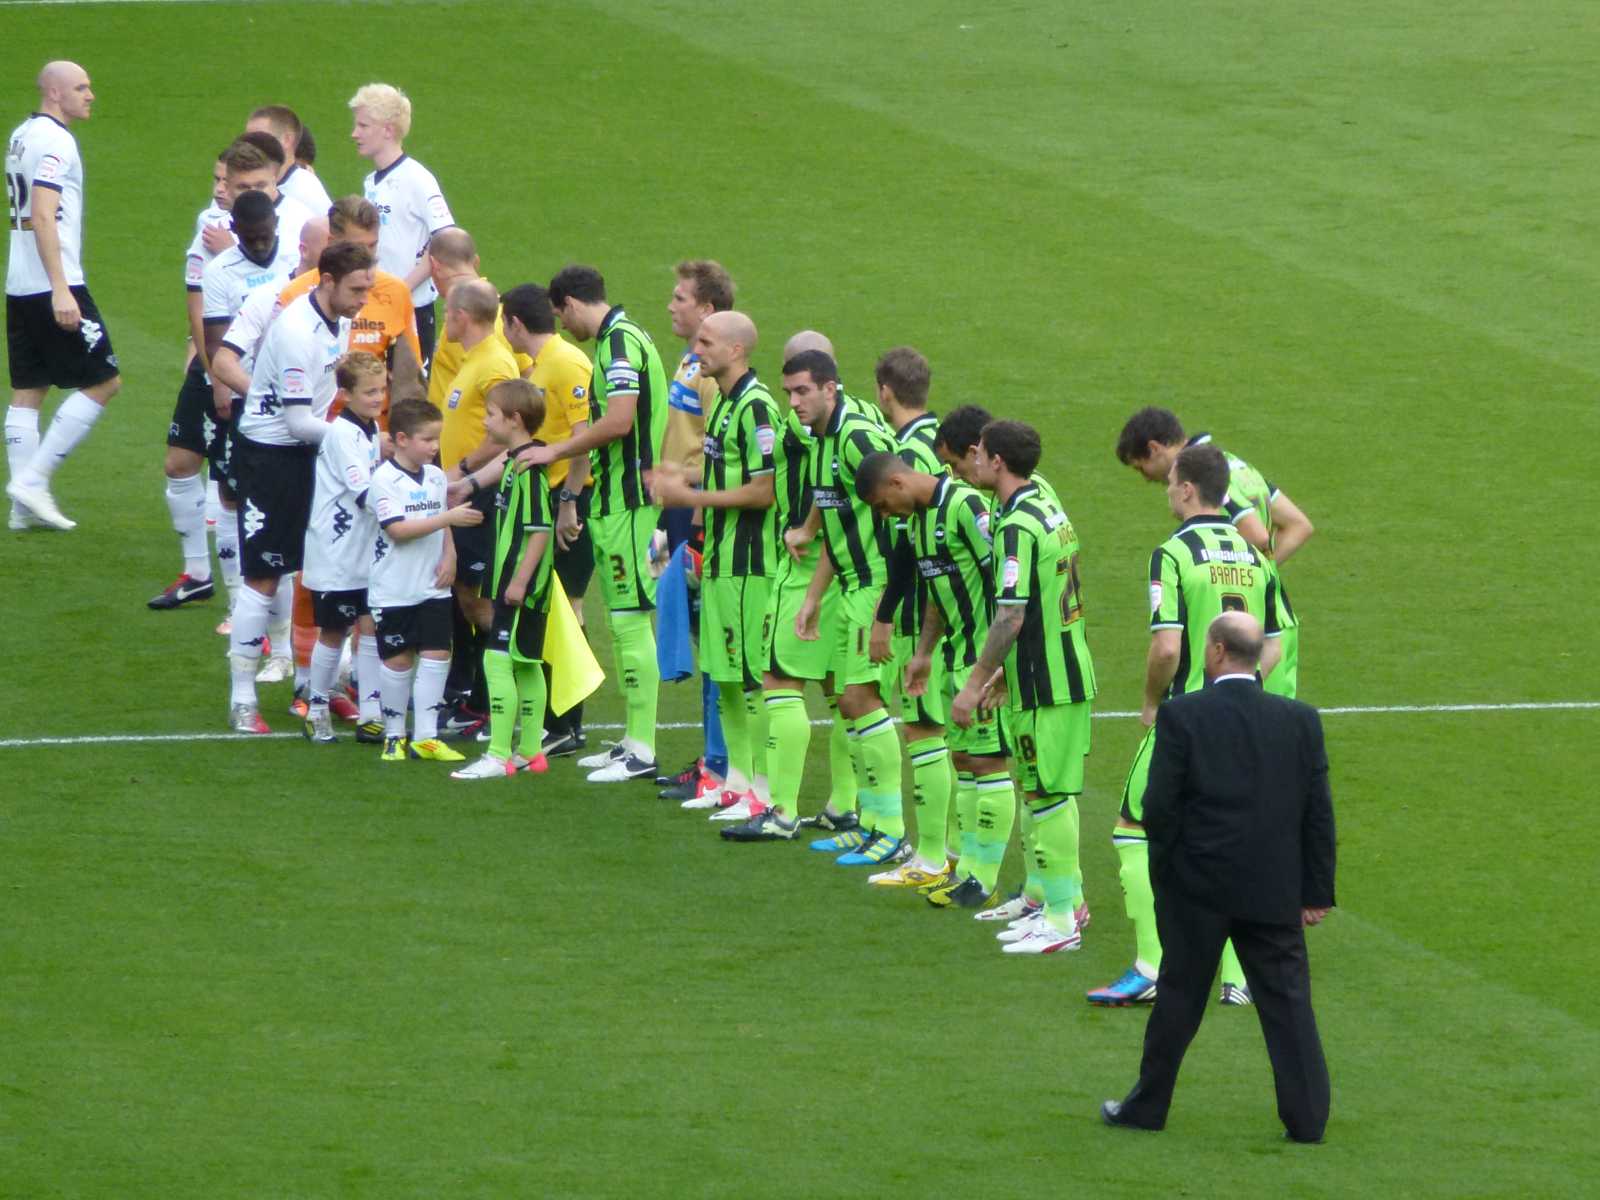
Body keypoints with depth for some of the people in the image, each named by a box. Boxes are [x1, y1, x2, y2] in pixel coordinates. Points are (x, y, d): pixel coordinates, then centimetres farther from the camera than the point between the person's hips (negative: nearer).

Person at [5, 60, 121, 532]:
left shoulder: (21, 136, 16)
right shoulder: (54, 140, -14)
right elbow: (42, 217, -22)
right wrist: (61, 290, -25)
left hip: (19, 287, 10)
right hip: (53, 283, -10)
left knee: (27, 391, 9)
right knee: (103, 382, -3)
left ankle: (25, 504, 8)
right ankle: (32, 480, -8)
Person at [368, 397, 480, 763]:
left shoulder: (436, 477, 8)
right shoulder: (384, 479, -13)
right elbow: (398, 529, -22)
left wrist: (449, 557, 2)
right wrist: (449, 517, -24)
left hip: (432, 587, 5)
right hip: (394, 591, -5)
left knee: (436, 655, -2)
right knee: (398, 659, 3)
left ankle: (425, 736, 2)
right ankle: (394, 735, 15)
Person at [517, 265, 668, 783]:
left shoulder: (620, 341, -15)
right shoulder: (616, 337, 15)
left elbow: (620, 421, -25)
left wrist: (556, 451, -15)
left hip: (628, 501, -10)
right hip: (614, 499, 10)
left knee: (631, 621, -8)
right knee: (623, 622, 15)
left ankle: (643, 751, -7)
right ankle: (632, 740, 21)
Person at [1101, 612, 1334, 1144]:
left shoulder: (1181, 716, -10)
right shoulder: (1301, 720, 1)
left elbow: (1158, 806, -11)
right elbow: (1319, 814, 2)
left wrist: (1164, 868, 5)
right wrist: (1316, 891, 8)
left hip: (1198, 887, -2)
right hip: (1275, 892, 2)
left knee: (1179, 997, 9)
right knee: (1287, 1000, 6)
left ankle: (1147, 1107, 20)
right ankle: (1307, 1116, 3)